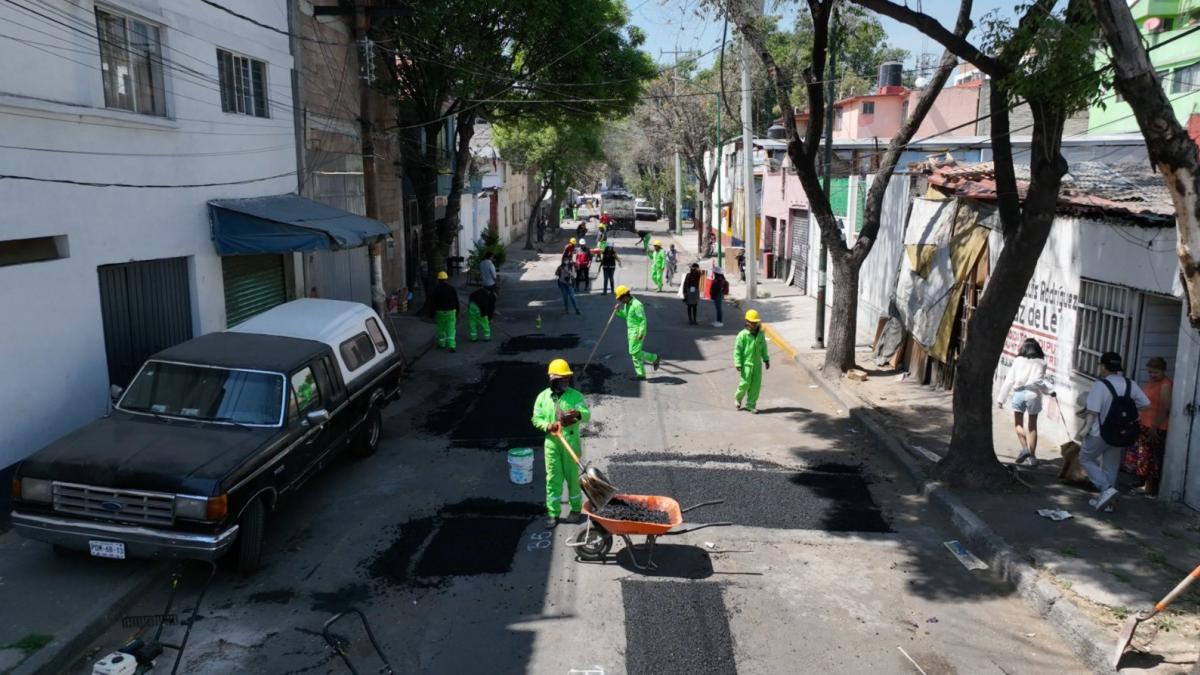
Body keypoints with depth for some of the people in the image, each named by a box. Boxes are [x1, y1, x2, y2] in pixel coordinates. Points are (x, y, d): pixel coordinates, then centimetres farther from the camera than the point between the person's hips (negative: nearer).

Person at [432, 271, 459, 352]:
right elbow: (456, 302, 3)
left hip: (440, 312, 0)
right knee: (451, 329, 0)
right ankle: (452, 345, -10)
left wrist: (433, 315, 3)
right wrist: (457, 313, 14)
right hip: (451, 312, 0)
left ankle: (442, 344, 25)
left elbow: (434, 303, -5)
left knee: (441, 328, 16)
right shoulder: (452, 288, -2)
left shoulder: (436, 289, -6)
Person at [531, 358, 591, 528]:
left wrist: (578, 414, -36)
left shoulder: (575, 395, -3)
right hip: (551, 443, 1)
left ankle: (576, 509, 24)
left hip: (571, 442, -1)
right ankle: (553, 513, 13)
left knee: (572, 476, 7)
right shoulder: (543, 397, 2)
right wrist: (548, 426, -17)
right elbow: (536, 419, 3)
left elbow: (587, 415, -13)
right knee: (553, 478, 5)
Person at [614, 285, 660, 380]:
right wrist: (618, 310, 0)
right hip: (631, 331, 10)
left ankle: (654, 359, 7)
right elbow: (624, 315, 19)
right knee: (635, 353, 9)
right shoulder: (626, 304, 10)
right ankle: (641, 375, 14)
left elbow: (643, 320, -21)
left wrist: (641, 333, -25)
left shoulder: (636, 304, -19)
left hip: (637, 332, -10)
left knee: (635, 352, -9)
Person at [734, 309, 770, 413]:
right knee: (745, 383, -2)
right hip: (746, 364, -5)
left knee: (756, 385, 4)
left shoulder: (761, 334, 4)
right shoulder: (742, 335, -12)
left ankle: (751, 404, 14)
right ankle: (738, 397, 28)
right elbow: (737, 350, -11)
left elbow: (763, 348, 16)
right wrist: (738, 364, -14)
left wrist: (766, 360, 17)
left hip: (757, 364, 5)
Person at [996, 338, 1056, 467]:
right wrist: (1050, 390, -1)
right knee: (1032, 426, 11)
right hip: (1033, 395, 1)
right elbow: (1038, 380, -13)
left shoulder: (1018, 361, 5)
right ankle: (1032, 456, 12)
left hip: (1019, 393, -1)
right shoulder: (1041, 362, 4)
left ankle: (1024, 447, -9)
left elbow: (1009, 380, 3)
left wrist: (1001, 399, 7)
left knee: (1018, 423, 12)